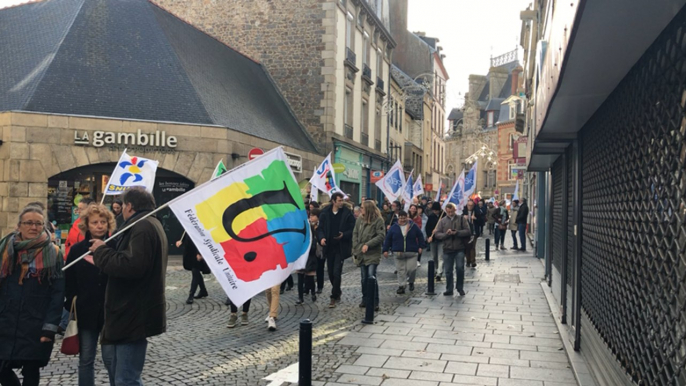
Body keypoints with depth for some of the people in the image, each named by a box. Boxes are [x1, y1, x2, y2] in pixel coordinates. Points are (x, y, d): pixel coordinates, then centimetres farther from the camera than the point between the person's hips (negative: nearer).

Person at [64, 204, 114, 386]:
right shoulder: (77, 249, 2)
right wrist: (71, 307, 0)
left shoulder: (116, 247, -6)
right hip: (87, 313, 2)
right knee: (86, 360, 10)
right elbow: (69, 283, 7)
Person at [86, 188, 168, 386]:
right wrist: (101, 261, 25)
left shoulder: (143, 227, -17)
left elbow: (132, 265, -30)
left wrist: (102, 251, -16)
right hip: (130, 312, 12)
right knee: (112, 360, 24)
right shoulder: (146, 225, 18)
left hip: (134, 314, -12)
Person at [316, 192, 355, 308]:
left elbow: (353, 229, -4)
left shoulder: (347, 213, -7)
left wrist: (344, 235, -20)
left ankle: (334, 297, 1)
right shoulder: (325, 213, 0)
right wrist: (321, 238, -13)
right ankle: (337, 293, 34)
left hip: (341, 247, -4)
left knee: (336, 273, -8)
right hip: (329, 247, 4)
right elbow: (320, 228, 5)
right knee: (331, 273, 13)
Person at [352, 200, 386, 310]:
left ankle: (374, 302, -2)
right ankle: (365, 299, 24)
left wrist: (368, 244, -16)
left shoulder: (378, 220, -7)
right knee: (363, 278, 11)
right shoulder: (360, 219, 9)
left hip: (373, 254, -5)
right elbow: (355, 234, 12)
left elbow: (381, 236, -13)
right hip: (361, 254, 5)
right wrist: (356, 249, 3)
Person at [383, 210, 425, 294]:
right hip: (398, 253, 1)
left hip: (411, 252, -1)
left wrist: (420, 246, 2)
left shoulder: (413, 226, 3)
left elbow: (420, 236, 10)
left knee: (411, 269, -5)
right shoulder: (394, 227, 4)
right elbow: (388, 239, 7)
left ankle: (411, 282, 23)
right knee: (401, 270, 3)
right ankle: (401, 287, 11)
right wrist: (385, 250, 3)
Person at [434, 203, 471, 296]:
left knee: (460, 268, -10)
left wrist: (457, 232, -16)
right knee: (448, 271, 7)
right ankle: (449, 290, 19)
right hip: (447, 249, 2)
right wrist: (446, 234, -16)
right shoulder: (442, 221, 8)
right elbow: (437, 234, 2)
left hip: (459, 249, -2)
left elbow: (468, 231, -3)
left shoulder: (461, 219, 5)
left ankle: (460, 287, 11)